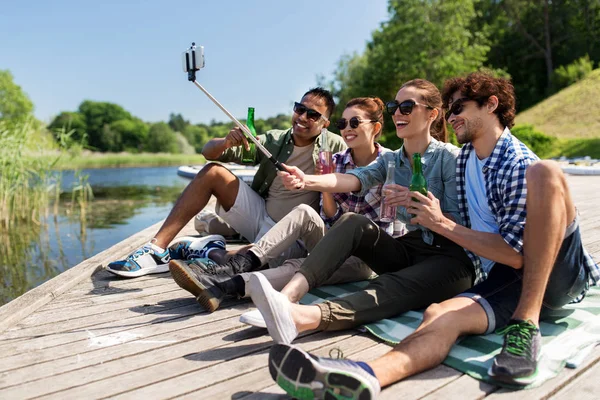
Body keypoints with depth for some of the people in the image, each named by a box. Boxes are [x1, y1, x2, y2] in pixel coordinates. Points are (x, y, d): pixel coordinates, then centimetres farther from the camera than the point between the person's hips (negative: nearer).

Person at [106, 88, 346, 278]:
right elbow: (208, 152, 1)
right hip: (260, 215, 5)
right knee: (212, 172, -10)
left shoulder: (334, 146, -5)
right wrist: (227, 143, -21)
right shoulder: (273, 141, 4)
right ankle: (157, 249, -12)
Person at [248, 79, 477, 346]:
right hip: (409, 249, 5)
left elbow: (459, 223, -9)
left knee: (390, 288, -35)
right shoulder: (391, 160, 10)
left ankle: (304, 317, -56)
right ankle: (288, 295, -37)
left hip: (450, 257, -4)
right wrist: (307, 181, -31)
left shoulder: (449, 157, -6)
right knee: (353, 222, -20)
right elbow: (356, 178, -12)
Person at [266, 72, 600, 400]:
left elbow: (516, 255, -20)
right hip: (503, 281, 5)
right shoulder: (465, 158, 11)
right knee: (439, 314, -29)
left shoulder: (520, 164, -14)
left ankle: (526, 327, -33)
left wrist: (442, 225, -17)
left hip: (556, 273, -4)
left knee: (545, 172, -30)